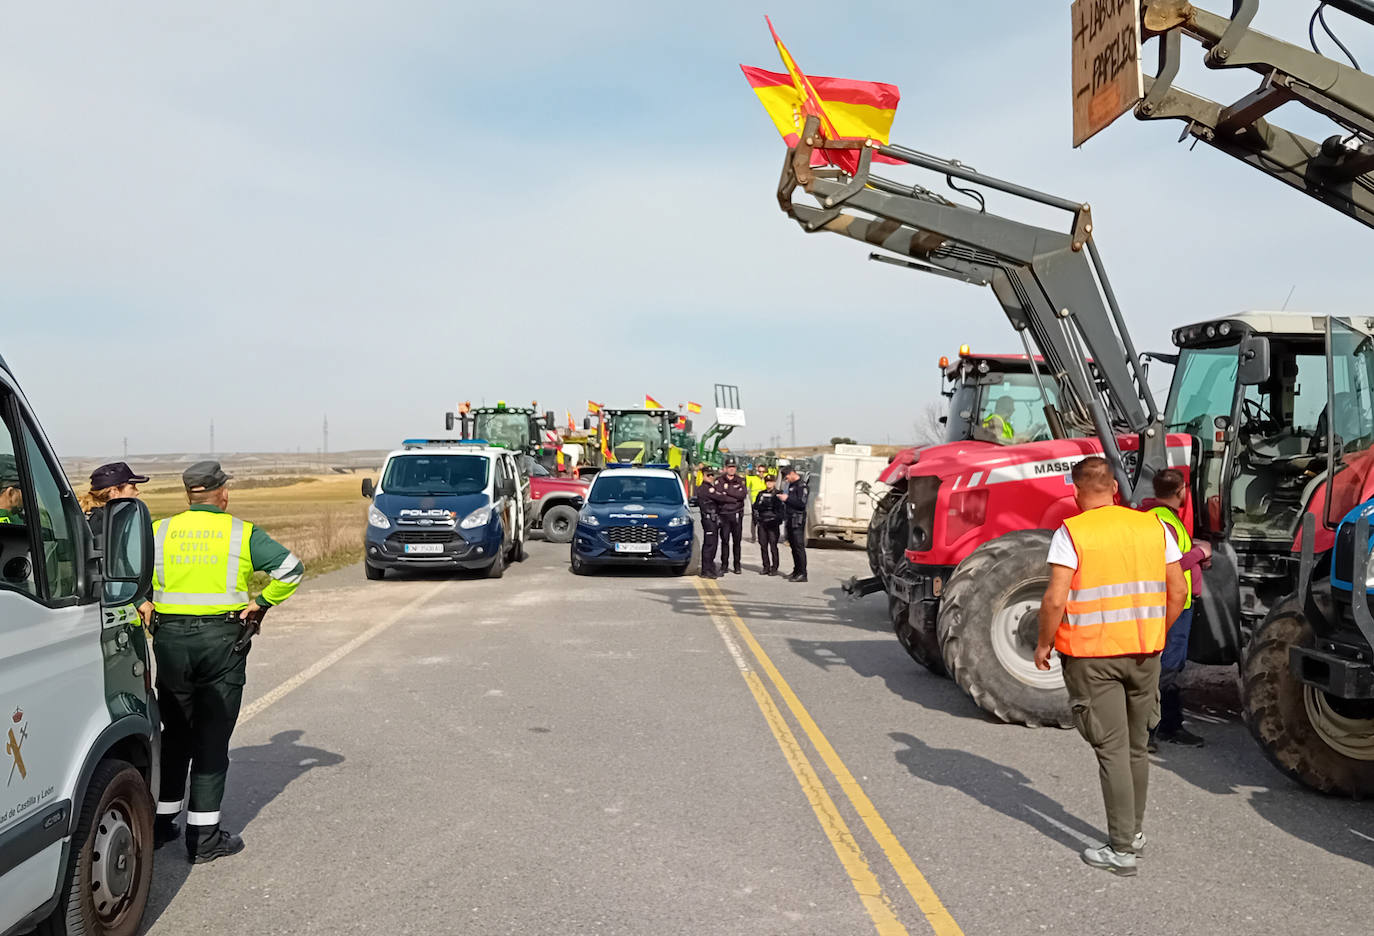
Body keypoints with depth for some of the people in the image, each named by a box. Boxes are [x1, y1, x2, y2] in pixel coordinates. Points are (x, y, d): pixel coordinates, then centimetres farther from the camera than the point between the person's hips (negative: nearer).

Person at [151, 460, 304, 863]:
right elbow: (291, 568, -9)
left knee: (174, 735, 17)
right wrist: (261, 603, -1)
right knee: (212, 739, 3)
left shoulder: (160, 531, 7)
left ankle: (161, 821, 23)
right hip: (221, 638, -3)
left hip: (170, 638, 3)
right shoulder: (242, 533, -1)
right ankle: (204, 836, 5)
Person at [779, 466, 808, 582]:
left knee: (799, 546, -9)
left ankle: (802, 574, -8)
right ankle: (796, 571, 22)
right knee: (793, 546, 14)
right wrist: (784, 498, 7)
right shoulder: (792, 485, 18)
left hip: (798, 519, -10)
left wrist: (787, 499, -16)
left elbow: (802, 503, -20)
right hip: (791, 519, 10)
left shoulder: (801, 485, -12)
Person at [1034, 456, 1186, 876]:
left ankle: (1121, 849, 3)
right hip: (1144, 653, 5)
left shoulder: (1071, 533, -11)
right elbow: (1177, 593, 6)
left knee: (1112, 750, 0)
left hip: (1091, 656, -5)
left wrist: (1044, 644, -4)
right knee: (1136, 747, 19)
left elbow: (1055, 600, -17)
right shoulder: (1153, 527, 4)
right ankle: (1133, 831, 32)